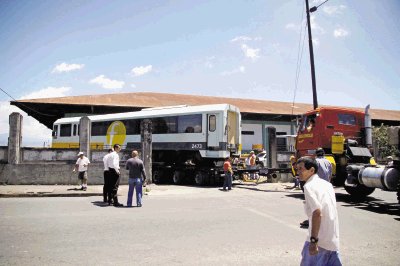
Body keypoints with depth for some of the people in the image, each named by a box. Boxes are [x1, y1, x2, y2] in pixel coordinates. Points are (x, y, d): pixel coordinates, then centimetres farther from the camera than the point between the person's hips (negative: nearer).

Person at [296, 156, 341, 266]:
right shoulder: (327, 184, 11)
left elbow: (317, 213, -23)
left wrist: (313, 240, -24)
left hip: (320, 240, -7)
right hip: (333, 240, 7)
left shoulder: (309, 186, -13)